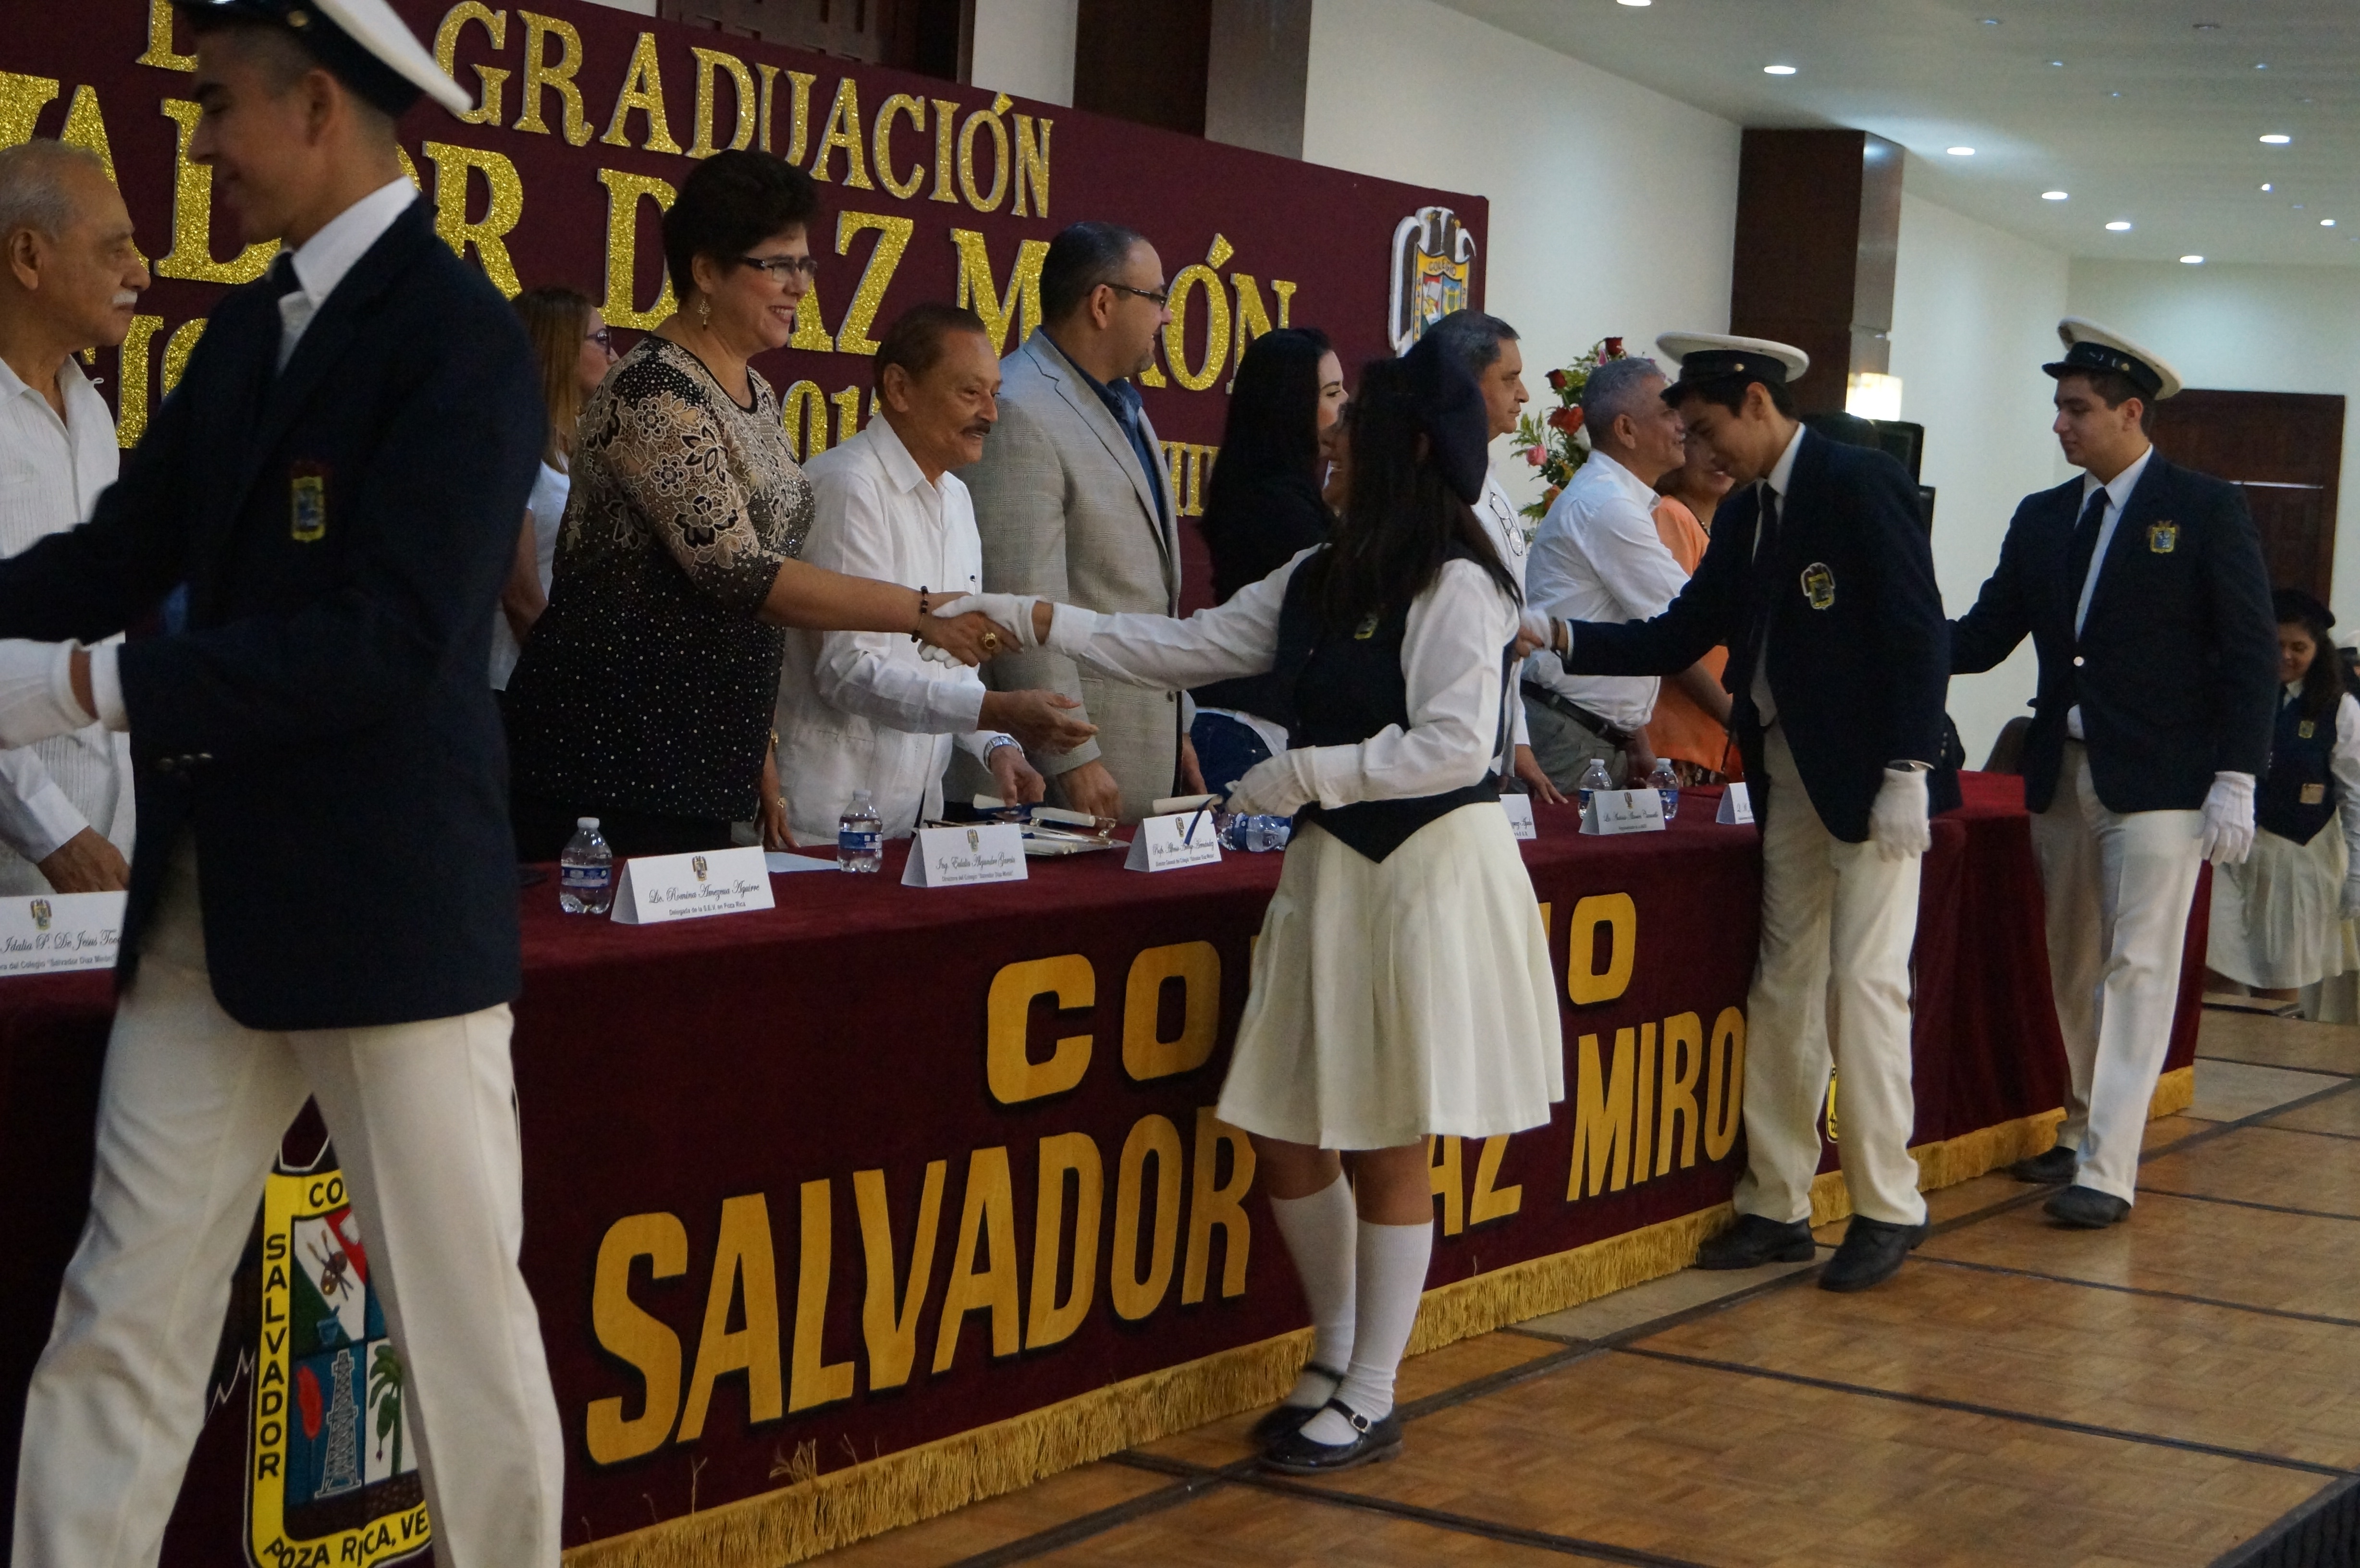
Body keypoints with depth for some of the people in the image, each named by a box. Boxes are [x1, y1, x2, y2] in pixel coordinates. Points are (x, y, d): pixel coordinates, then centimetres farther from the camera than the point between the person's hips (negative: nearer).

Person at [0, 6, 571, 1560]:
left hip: (390, 906, -7)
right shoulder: (249, 327, 12)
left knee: (464, 1319, 5)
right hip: (208, 907, 8)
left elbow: (389, 642, -21)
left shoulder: (460, 335, -13)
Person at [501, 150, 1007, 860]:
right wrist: (920, 613, -22)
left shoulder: (758, 396, 13)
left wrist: (759, 757, 18)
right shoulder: (652, 392, -14)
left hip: (702, 760, 8)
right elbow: (737, 573, -23)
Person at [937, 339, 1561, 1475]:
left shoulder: (1455, 583, -13)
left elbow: (1457, 743, -20)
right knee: (1285, 1138, 10)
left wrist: (1309, 771, -16)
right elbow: (1184, 650, 13)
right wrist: (1032, 620, 8)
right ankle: (1338, 1356, 31)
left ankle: (1369, 1400, 16)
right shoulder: (1321, 579, 11)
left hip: (1426, 870, -8)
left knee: (1386, 1150, 2)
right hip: (1331, 868, 8)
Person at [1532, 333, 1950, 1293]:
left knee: (1864, 985, -5)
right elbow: (1681, 637, 13)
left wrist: (1907, 773, -19)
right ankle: (1777, 1207, 16)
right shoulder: (1745, 514, 13)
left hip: (1867, 778, -8)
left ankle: (1888, 1210, 7)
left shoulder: (1863, 484, -11)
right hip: (1787, 779, 8)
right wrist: (1565, 640, -1)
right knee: (1782, 991, 9)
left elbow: (1918, 635, -15)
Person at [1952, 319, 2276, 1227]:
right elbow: (1986, 636, 7)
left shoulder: (2205, 510, -5)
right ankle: (2084, 1131, 27)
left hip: (2160, 779, -6)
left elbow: (2249, 653, -6)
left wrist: (2236, 781, -12)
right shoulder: (2042, 519, 10)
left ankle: (2109, 1169, -8)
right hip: (2064, 775, 6)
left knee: (2137, 966, -7)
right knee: (2074, 967, 13)